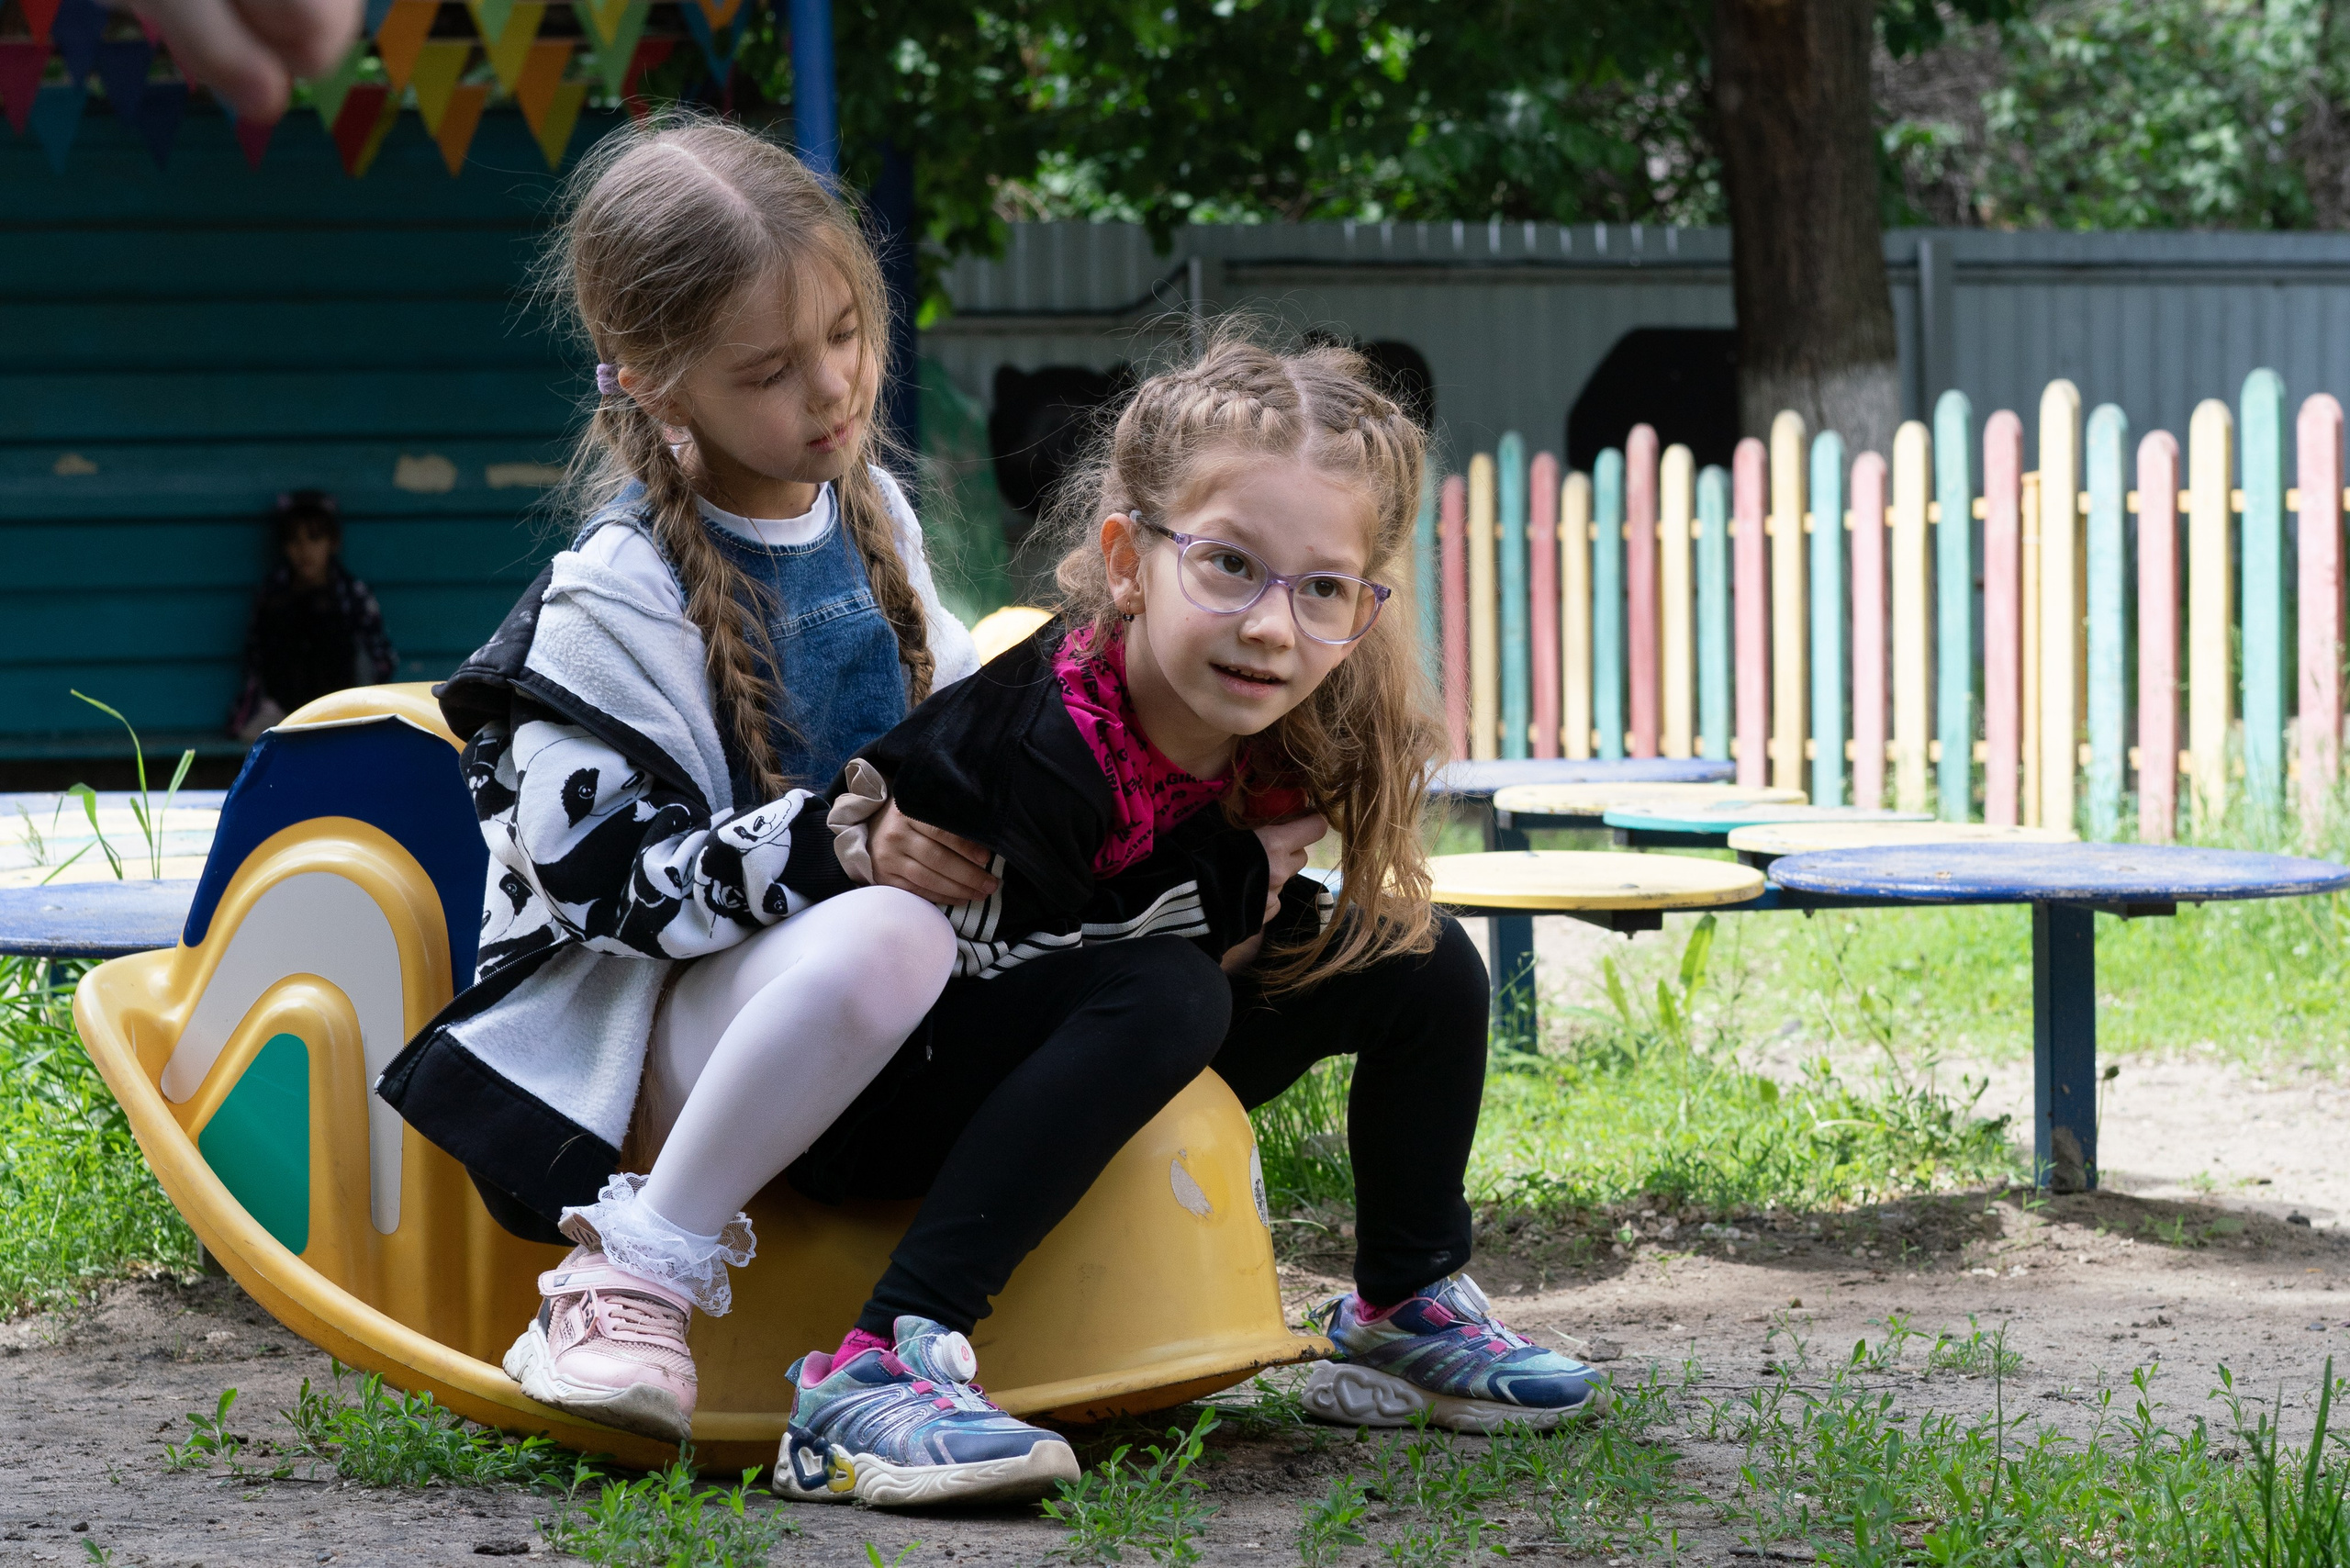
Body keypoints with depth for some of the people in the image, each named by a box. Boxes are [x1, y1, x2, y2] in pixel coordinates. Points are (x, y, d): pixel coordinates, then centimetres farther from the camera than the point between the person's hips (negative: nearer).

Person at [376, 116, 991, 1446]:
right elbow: (599, 869, -19)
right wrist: (835, 846, -29)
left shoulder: (873, 513, 9)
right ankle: (634, 1277, -30)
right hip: (654, 1023, -7)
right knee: (886, 936, -39)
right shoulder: (616, 598, -13)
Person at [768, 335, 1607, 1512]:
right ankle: (878, 1370, -38)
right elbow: (982, 972, -25)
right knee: (1164, 995, -35)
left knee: (1421, 963, 0)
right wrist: (1230, 882, -20)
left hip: (1086, 1074, 8)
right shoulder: (1043, 749, -33)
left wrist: (1235, 901, -14)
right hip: (881, 1099, -8)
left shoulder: (1293, 727, -10)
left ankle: (1400, 1310, 21)